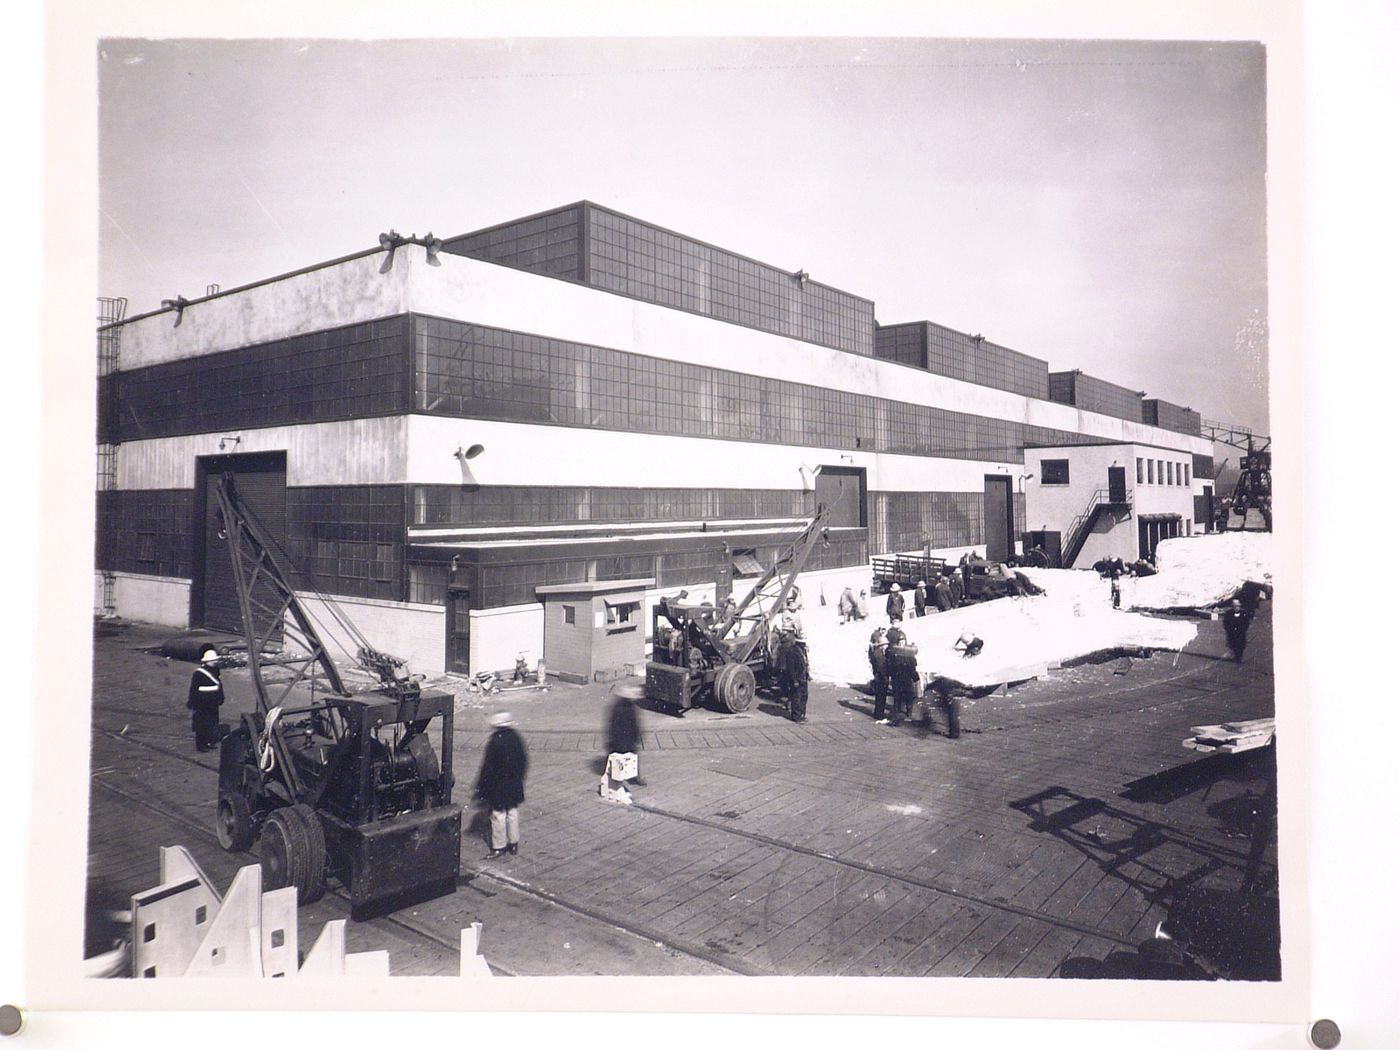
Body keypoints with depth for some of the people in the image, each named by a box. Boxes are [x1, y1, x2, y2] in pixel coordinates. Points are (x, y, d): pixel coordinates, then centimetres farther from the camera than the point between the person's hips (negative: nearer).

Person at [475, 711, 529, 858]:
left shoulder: (494, 741, -20)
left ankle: (499, 846, 11)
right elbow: (523, 762, 9)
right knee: (513, 812, 16)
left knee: (498, 814, 4)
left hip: (498, 786, -6)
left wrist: (481, 789, -9)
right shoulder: (516, 738, -1)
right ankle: (514, 843, 25)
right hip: (515, 785, 6)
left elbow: (487, 767, -16)